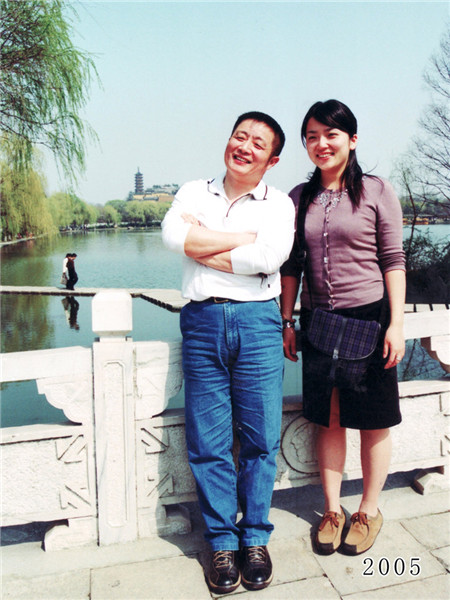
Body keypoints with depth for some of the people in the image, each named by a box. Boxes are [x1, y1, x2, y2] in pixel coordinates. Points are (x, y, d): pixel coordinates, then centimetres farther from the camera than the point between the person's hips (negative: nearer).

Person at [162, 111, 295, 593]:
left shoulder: (279, 203, 9)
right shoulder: (194, 192, 15)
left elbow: (270, 256, -11)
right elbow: (173, 235, -7)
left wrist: (204, 247, -6)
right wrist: (246, 238, -7)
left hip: (258, 322, -1)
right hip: (202, 322, 1)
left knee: (260, 440, 5)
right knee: (207, 443, 5)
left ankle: (254, 538, 25)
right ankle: (222, 542, 23)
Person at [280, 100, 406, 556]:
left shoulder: (376, 191, -1)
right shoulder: (298, 198, 8)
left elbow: (393, 260, -3)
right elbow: (291, 265, 10)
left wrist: (396, 323, -9)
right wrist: (286, 321, 7)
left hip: (368, 317, -3)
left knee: (372, 421, 8)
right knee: (329, 419, 11)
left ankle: (369, 511, 27)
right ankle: (332, 510, 27)